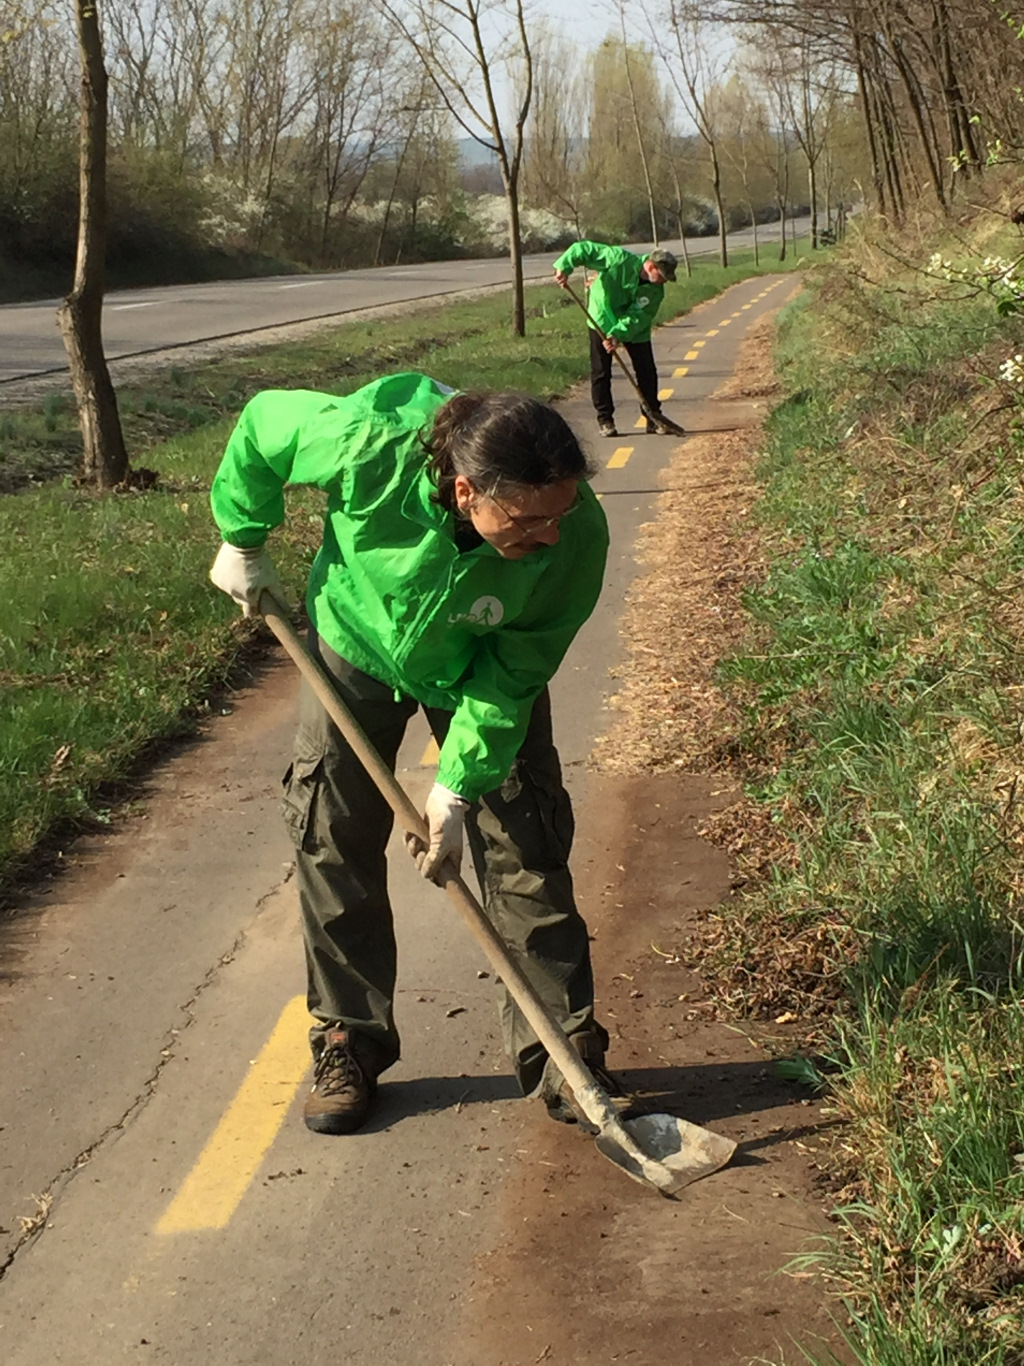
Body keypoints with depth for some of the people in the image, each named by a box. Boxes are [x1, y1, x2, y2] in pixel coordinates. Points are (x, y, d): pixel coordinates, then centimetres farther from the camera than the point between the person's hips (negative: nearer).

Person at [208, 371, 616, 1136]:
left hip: (480, 666, 0)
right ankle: (350, 1045, 19)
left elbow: (514, 677, -25)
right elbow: (263, 422, -18)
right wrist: (244, 542, -7)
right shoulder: (367, 447, -40)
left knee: (526, 850, -4)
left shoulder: (576, 537, -37)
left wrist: (459, 788, -25)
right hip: (357, 648, 1)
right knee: (334, 844, 3)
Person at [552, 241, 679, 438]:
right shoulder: (620, 259, -29)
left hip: (635, 327, 2)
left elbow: (637, 318, -27)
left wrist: (619, 335, -40)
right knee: (600, 372, -2)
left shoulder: (655, 291, -22)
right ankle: (605, 419, 7)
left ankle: (653, 417, 10)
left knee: (647, 371, 0)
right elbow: (584, 249, -25)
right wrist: (564, 267, -36)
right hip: (602, 320, -2)